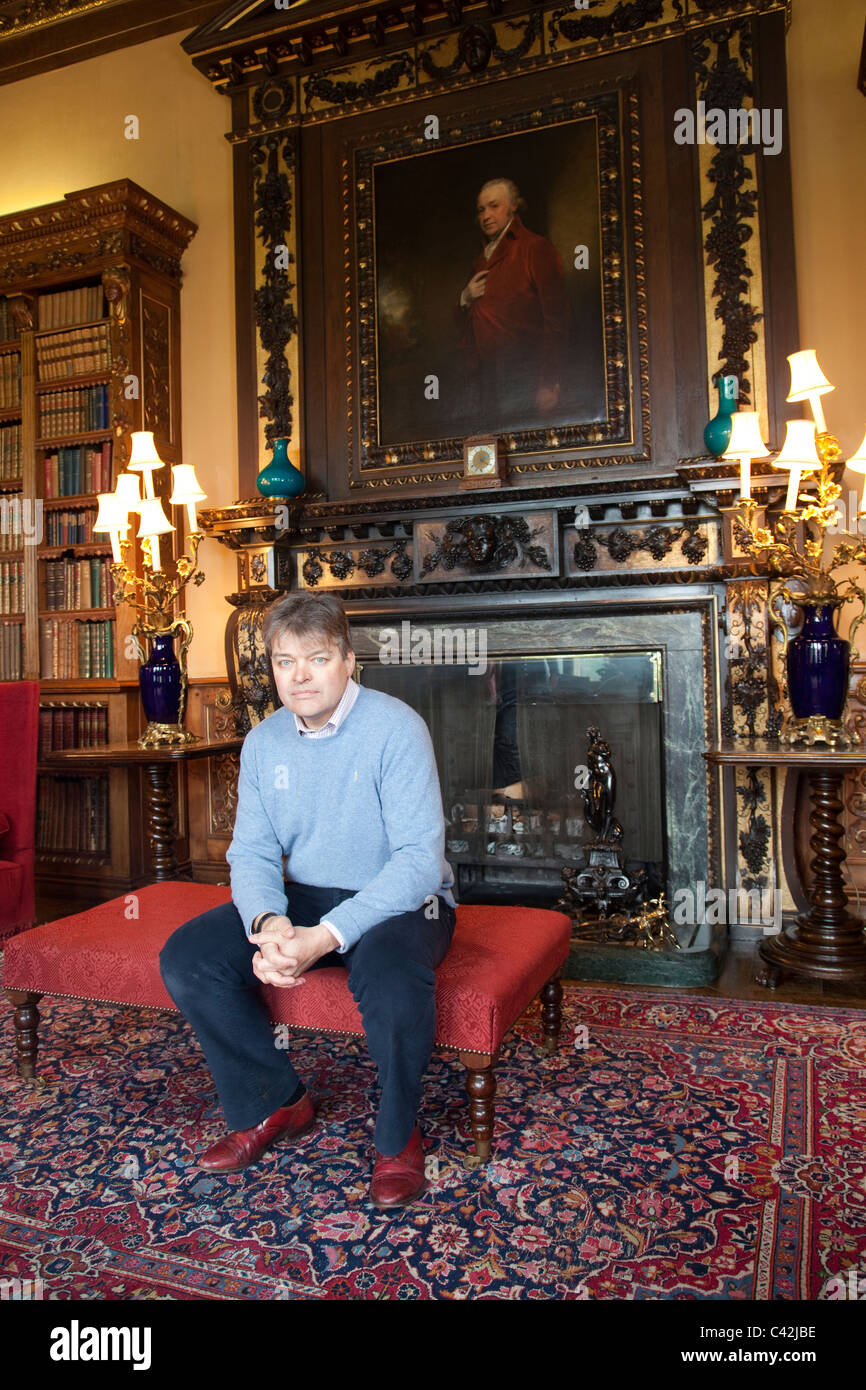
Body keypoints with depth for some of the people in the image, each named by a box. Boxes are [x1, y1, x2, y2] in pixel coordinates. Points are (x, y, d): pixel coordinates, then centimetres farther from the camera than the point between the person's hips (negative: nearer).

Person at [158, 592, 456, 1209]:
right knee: (187, 958, -11)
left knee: (389, 971, -37)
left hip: (401, 900, -5)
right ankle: (274, 1104, 10)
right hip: (305, 898, 6)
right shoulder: (263, 743, 2)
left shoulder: (396, 728, -18)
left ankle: (398, 1136, -7)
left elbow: (420, 858, -24)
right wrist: (266, 924, -22)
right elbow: (252, 852, 1)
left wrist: (325, 937, -32)